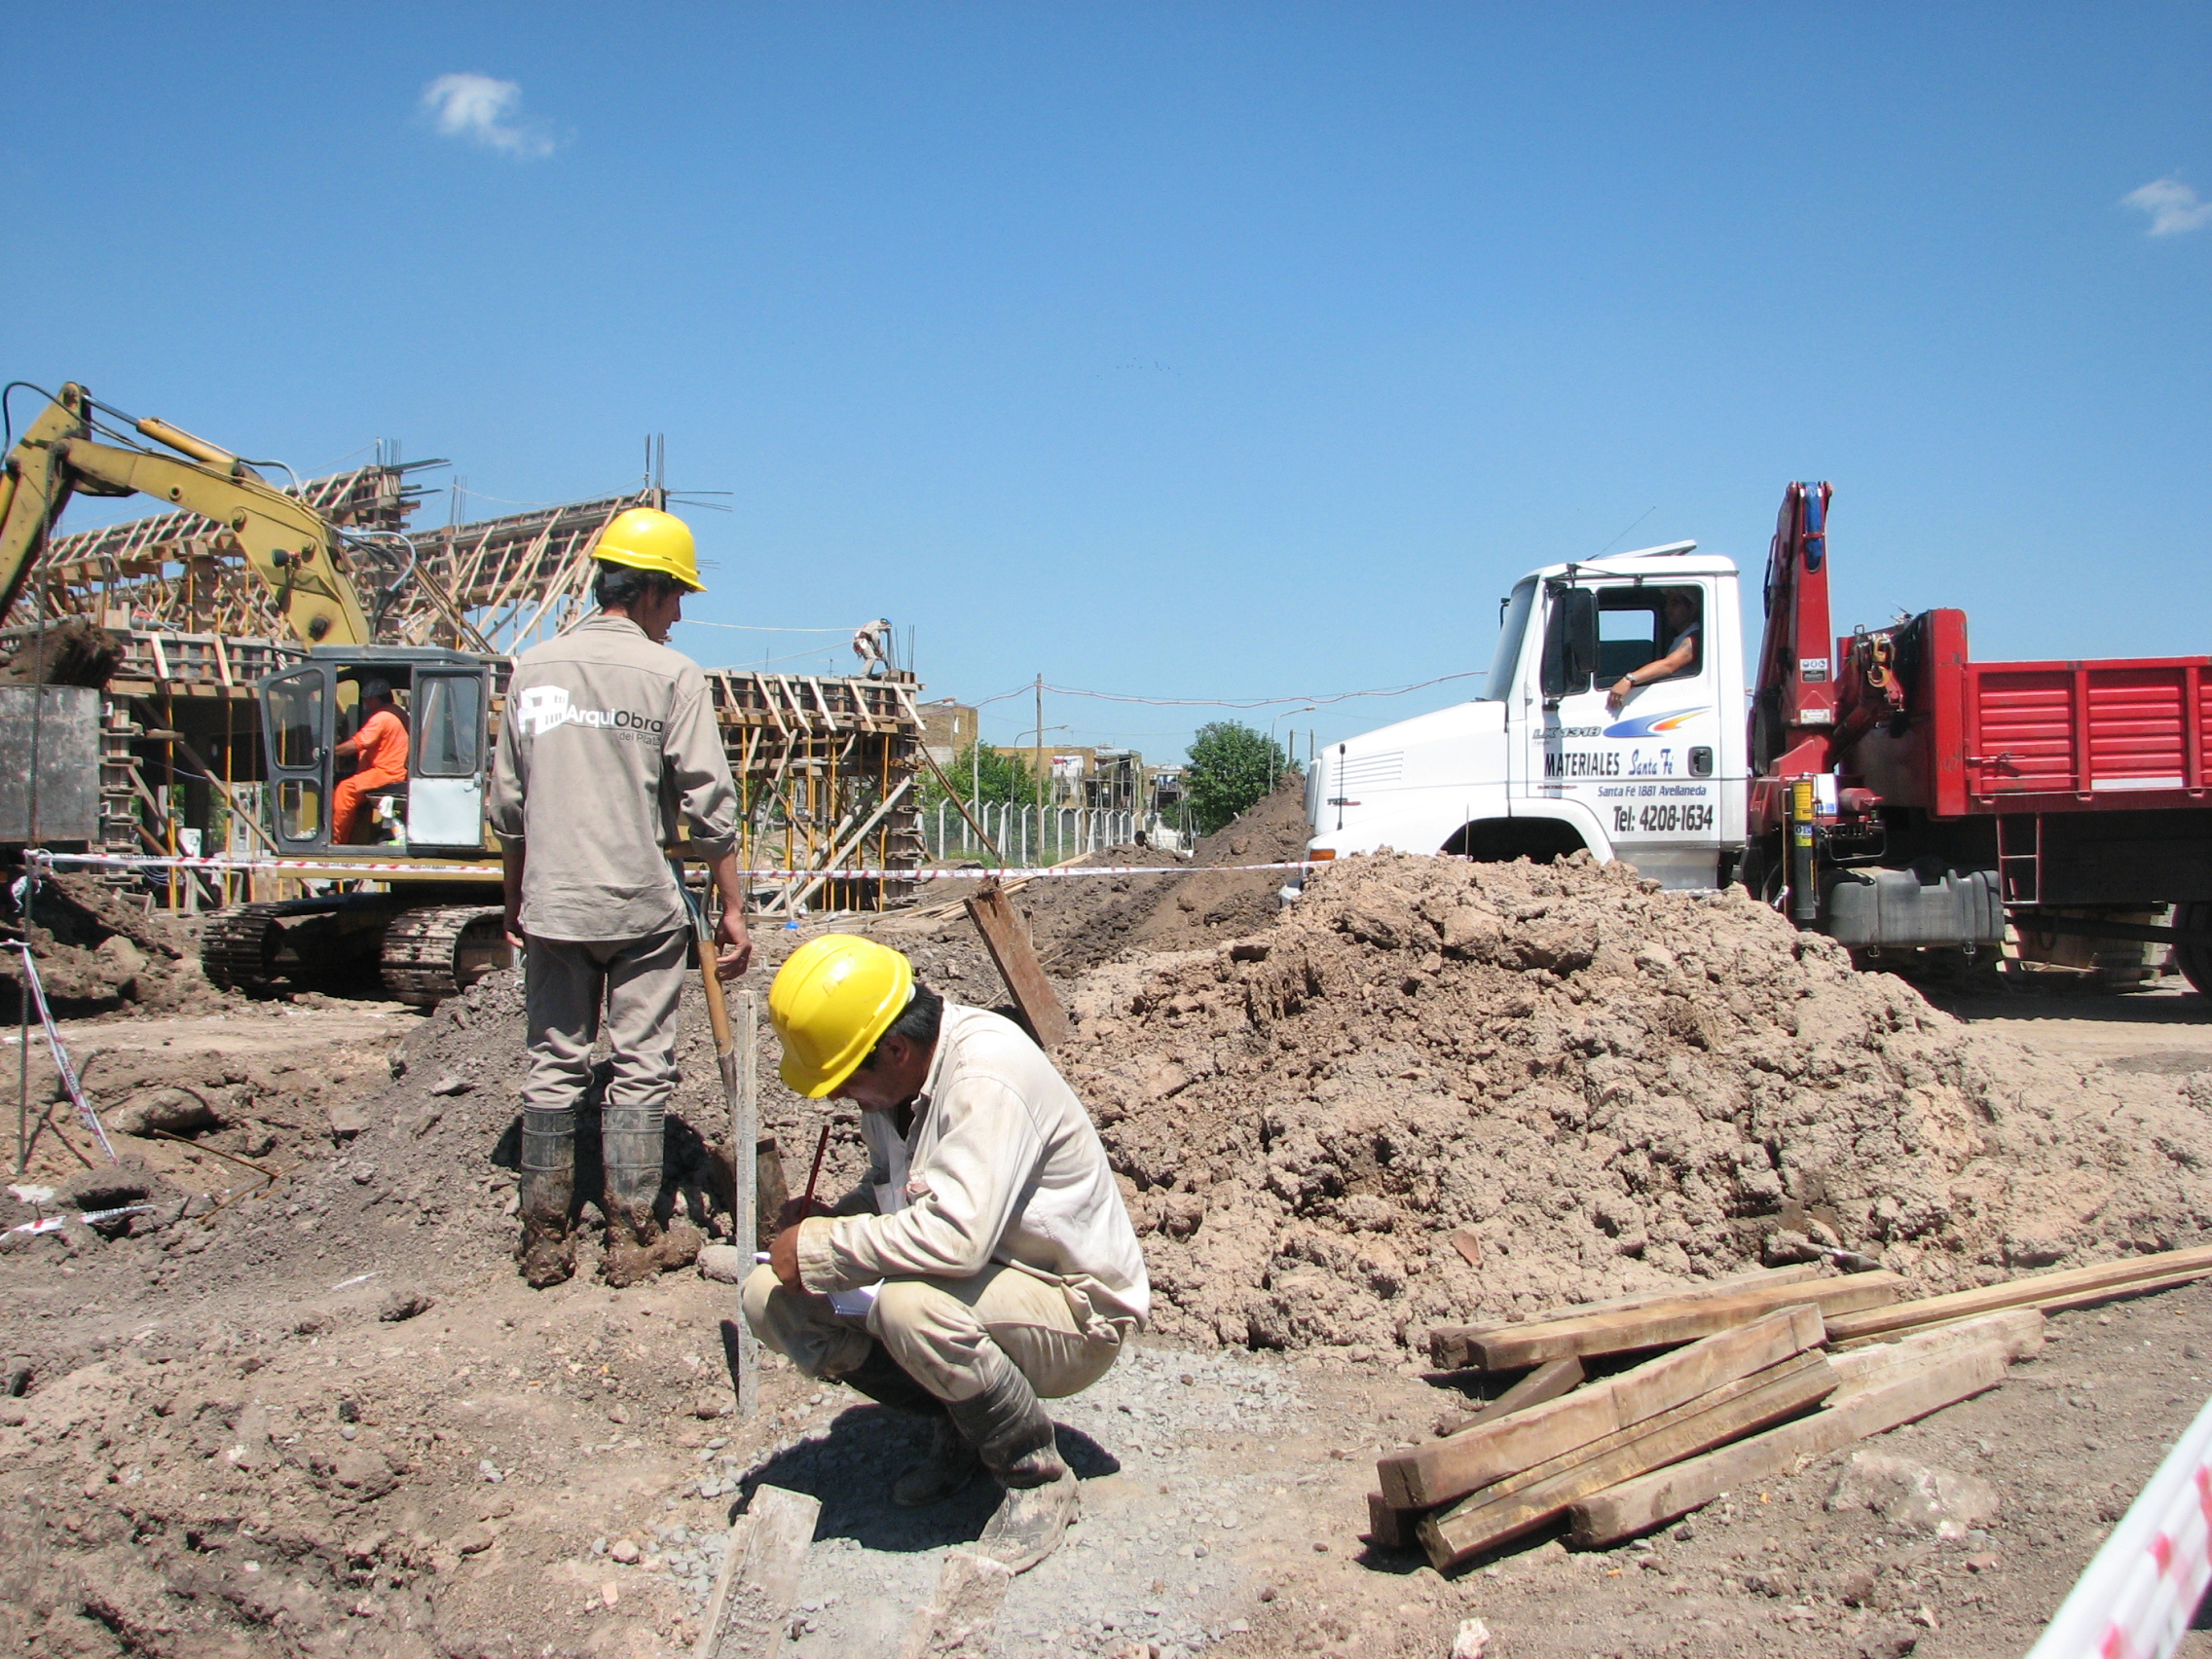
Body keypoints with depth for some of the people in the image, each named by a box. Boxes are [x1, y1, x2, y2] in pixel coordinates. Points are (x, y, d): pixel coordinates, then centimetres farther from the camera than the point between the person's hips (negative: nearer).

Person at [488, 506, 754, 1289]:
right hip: (641, 907, -4)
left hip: (551, 904, 4)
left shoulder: (533, 667, 7)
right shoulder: (672, 674, -7)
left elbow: (508, 803, 11)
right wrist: (733, 910, -3)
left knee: (552, 1066, 11)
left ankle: (544, 1239, 17)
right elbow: (710, 806, -9)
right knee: (640, 1068, 5)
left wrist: (516, 901, 21)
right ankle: (633, 1237, 11)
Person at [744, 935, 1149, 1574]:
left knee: (911, 1304, -38)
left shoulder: (987, 1072, -28)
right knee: (771, 1299, -4)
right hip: (977, 1282, 9)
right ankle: (957, 1425, 10)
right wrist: (834, 1219, -5)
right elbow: (894, 1186, 17)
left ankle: (1037, 1476, -11)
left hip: (1077, 1314, -8)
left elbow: (956, 1235, -38)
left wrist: (821, 1250, -26)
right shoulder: (891, 1075, -2)